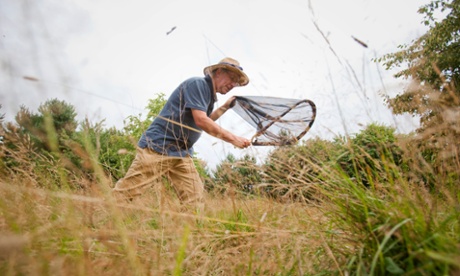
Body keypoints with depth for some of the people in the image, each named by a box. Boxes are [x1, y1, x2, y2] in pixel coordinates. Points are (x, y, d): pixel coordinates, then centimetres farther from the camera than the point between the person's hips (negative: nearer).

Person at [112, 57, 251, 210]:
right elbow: (200, 120, -21)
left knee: (195, 200, 1)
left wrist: (225, 107, 19)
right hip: (158, 146, -9)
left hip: (182, 154, 9)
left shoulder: (210, 95, 16)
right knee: (126, 191, -7)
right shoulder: (197, 83, -11)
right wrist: (233, 138, -18)